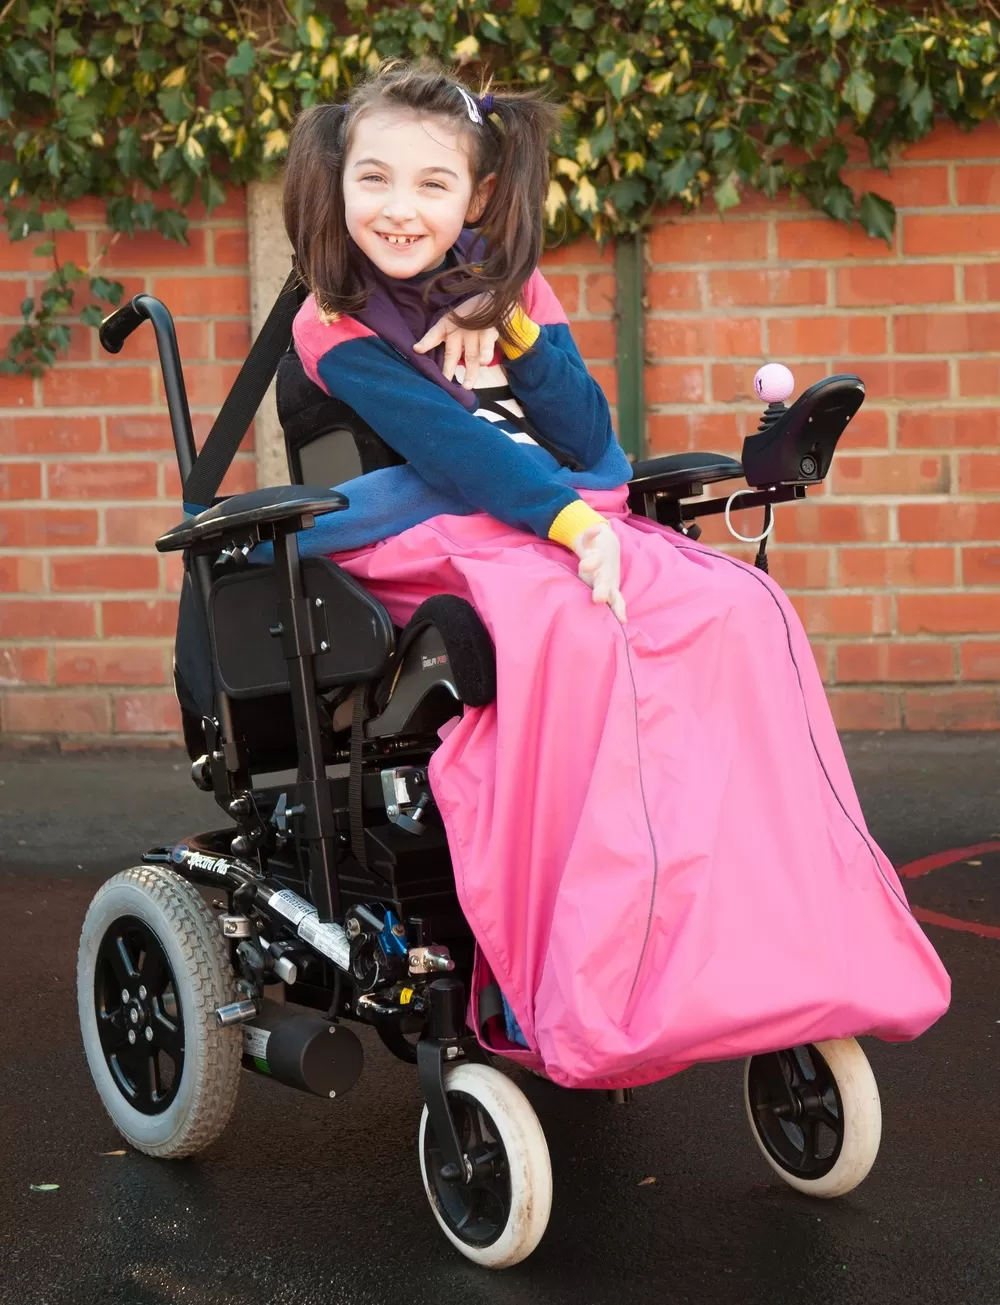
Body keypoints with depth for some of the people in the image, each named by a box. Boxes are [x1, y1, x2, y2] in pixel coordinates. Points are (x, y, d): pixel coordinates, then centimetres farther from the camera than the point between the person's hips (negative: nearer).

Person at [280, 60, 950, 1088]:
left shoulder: (509, 292, 14)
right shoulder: (334, 328, -1)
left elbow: (588, 446, 3)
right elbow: (446, 445, -17)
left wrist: (512, 333, -10)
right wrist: (570, 521, -31)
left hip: (569, 525, 5)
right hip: (441, 544, -5)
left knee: (738, 609, -22)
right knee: (577, 626, -37)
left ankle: (778, 940, -25)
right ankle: (595, 971, -37)